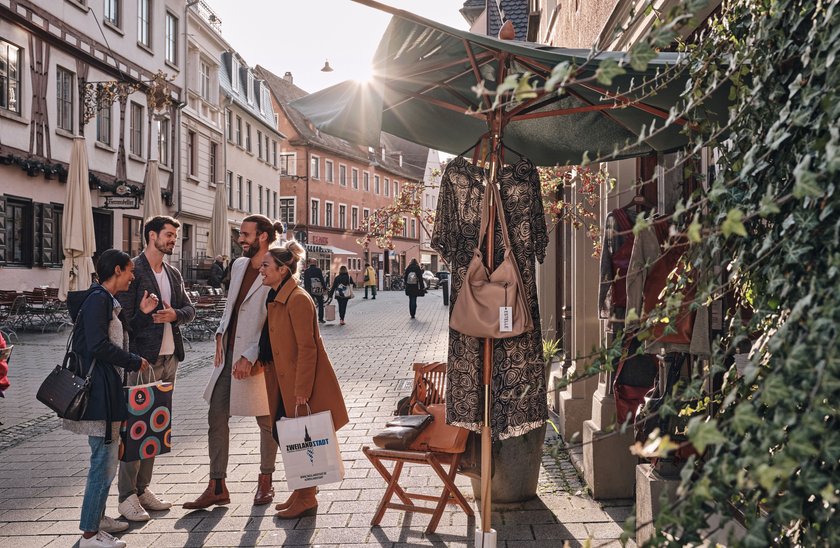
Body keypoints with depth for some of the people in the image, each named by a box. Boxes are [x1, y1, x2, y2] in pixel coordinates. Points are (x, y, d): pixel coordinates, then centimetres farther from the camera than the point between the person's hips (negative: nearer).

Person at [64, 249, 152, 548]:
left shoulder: (107, 300, 17)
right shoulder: (98, 299, -14)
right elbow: (99, 346, -23)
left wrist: (141, 313, 13)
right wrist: (135, 362, -13)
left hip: (106, 389, 11)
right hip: (99, 389, -11)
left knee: (106, 457, 18)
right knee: (104, 461, -6)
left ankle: (97, 517, 30)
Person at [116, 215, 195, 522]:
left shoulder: (173, 274, 16)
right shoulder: (133, 270, -8)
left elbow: (189, 310, 14)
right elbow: (127, 316, -12)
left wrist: (174, 314, -6)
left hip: (170, 358, 8)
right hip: (143, 358, -7)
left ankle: (142, 489, 21)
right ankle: (127, 497, 4)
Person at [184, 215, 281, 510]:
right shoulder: (239, 265, 9)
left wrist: (250, 358, -18)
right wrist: (221, 336, 9)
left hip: (256, 360, -8)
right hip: (228, 354, 8)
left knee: (266, 420, 9)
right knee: (216, 417, 7)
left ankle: (265, 481, 26)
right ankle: (217, 487, 17)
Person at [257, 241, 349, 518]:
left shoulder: (298, 300, -18)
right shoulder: (275, 300, 11)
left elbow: (307, 348, -21)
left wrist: (301, 394, -21)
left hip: (302, 387, -9)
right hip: (285, 385, 9)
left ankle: (306, 499, 15)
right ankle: (300, 493, 29)